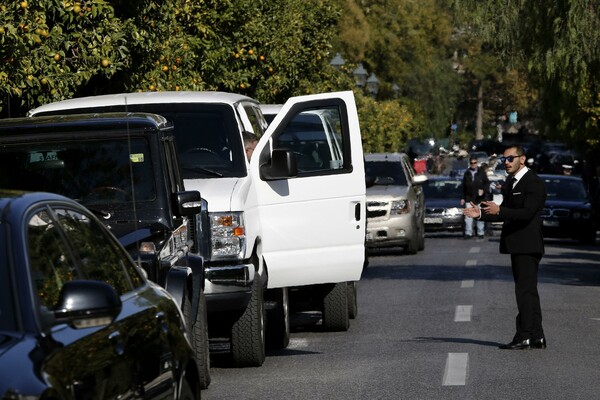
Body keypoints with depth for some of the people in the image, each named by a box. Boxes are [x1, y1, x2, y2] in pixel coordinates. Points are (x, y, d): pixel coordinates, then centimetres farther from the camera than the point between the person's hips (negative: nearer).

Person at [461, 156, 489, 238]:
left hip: (479, 198, -1)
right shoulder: (466, 173, 9)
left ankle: (480, 232, 10)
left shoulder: (481, 173, 3)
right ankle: (468, 232, -1)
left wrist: (483, 190, -16)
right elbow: (463, 187, 12)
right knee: (468, 216, -4)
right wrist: (463, 198, 8)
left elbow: (487, 183, 3)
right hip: (469, 198, 1)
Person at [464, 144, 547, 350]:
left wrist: (499, 211, -32)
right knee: (528, 291, 11)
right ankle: (537, 337, 15)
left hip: (527, 246, -10)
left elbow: (527, 213, -23)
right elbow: (506, 213, 20)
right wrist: (481, 213, 6)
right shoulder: (511, 182, 17)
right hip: (518, 246, 10)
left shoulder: (534, 183, -13)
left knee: (525, 290, -11)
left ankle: (524, 337, -11)